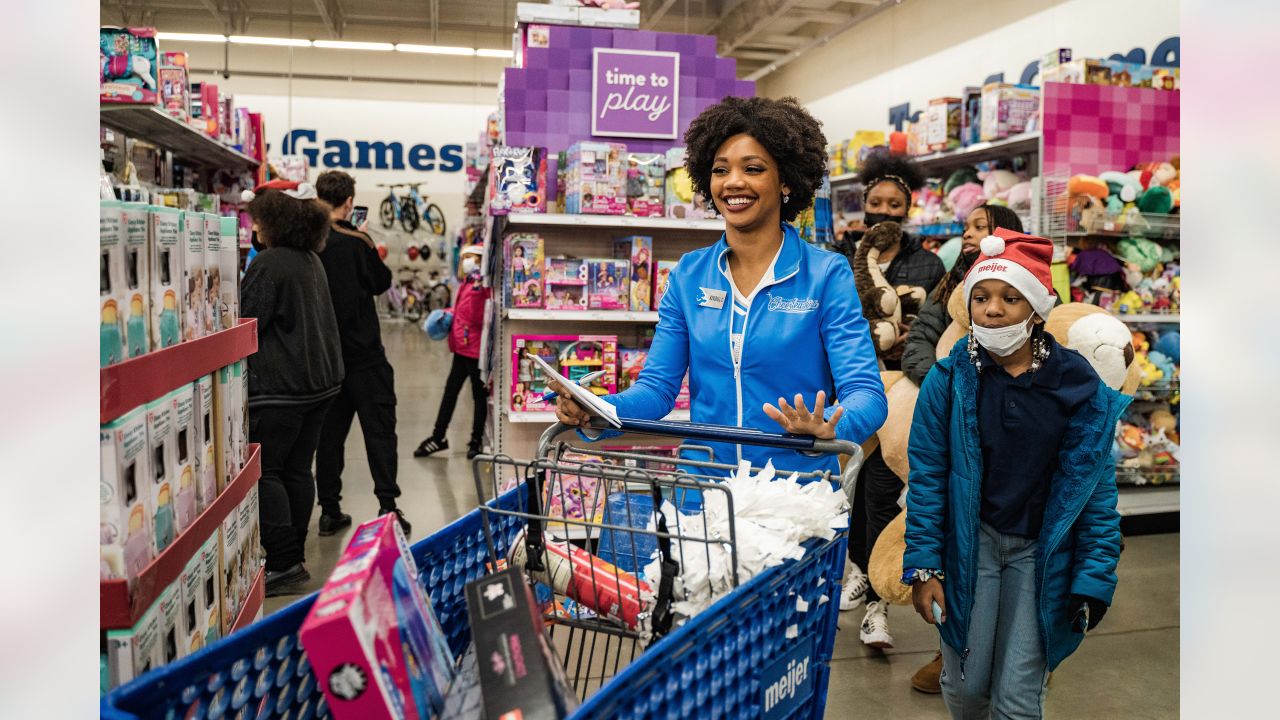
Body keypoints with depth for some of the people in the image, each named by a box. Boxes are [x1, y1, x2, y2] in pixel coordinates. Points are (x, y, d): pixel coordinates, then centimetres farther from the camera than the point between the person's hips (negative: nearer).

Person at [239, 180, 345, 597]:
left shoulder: (268, 263, -15)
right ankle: (292, 559, 20)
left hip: (280, 386, -9)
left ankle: (284, 564, -3)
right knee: (297, 469, 13)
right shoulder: (312, 261, 12)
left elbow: (245, 323, -12)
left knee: (264, 472, -2)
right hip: (321, 380, 9)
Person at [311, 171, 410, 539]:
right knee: (379, 429, 2)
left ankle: (329, 510, 14)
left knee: (329, 432, 10)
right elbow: (381, 282, 0)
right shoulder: (357, 243, -13)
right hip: (363, 353, -5)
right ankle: (387, 506, 1)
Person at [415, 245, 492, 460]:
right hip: (462, 347, 9)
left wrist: (477, 291, -28)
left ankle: (476, 440, 14)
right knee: (450, 390, 13)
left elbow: (478, 318, -23)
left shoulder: (484, 286, -14)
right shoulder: (465, 284, 12)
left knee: (479, 394, 4)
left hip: (475, 349, -9)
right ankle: (438, 436, 21)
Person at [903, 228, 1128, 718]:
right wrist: (922, 567, -7)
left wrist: (1094, 579, -5)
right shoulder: (949, 380, -7)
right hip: (967, 544, 0)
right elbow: (926, 477, -5)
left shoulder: (1078, 385, -6)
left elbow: (1096, 488, -2)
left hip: (1040, 552, 0)